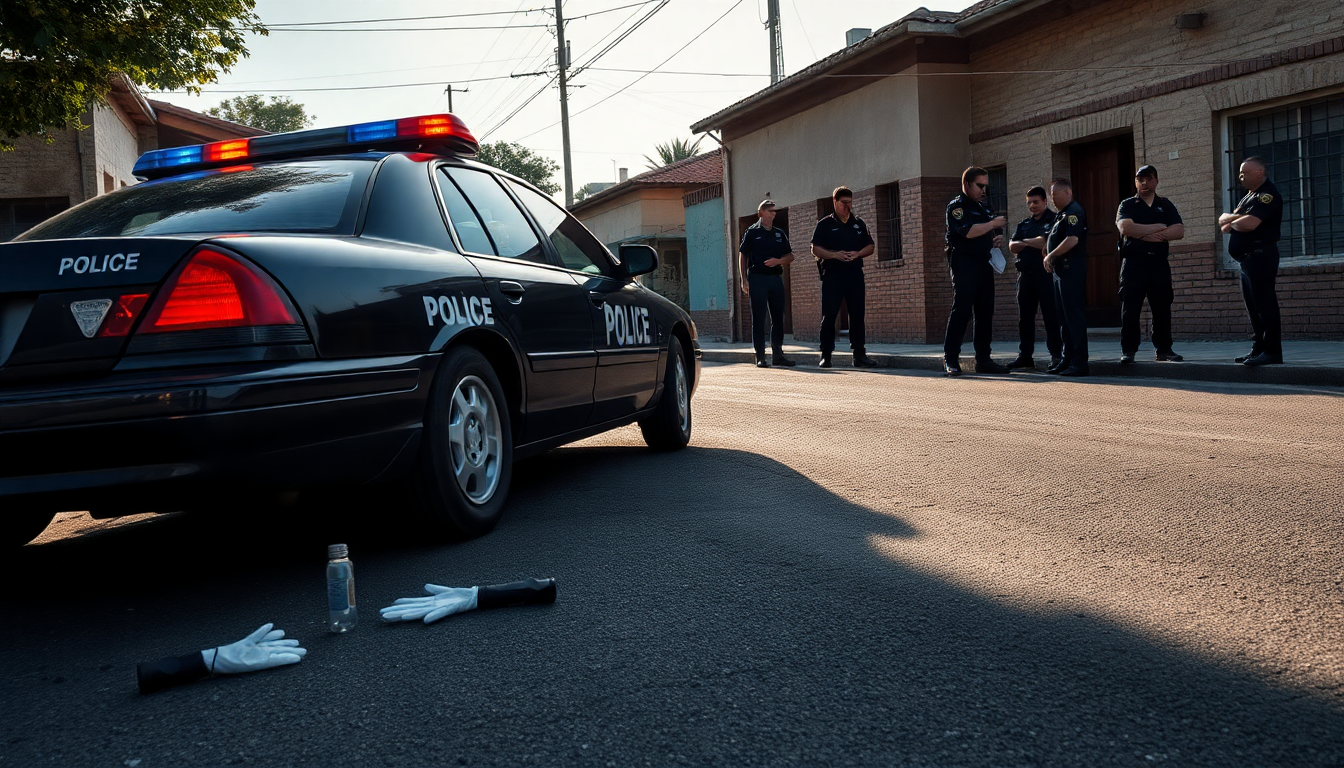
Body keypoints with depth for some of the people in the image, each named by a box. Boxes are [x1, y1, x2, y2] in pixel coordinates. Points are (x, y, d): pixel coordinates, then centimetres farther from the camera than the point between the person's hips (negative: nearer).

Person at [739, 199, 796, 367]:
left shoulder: (780, 233, 14)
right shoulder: (752, 232, 3)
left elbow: (790, 256, 14)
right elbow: (743, 255, 2)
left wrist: (778, 261, -7)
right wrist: (744, 280, -6)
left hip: (776, 277, 4)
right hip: (757, 278, -4)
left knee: (778, 317, 6)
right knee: (758, 319, -2)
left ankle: (778, 354, 14)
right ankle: (760, 356, 2)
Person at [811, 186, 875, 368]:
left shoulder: (859, 224, 15)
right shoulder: (825, 224, 4)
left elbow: (870, 247, 13)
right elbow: (815, 249, -2)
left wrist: (858, 253, -7)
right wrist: (834, 254, -18)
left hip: (855, 273, 3)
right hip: (832, 274, -3)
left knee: (857, 315, 2)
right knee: (829, 315, -3)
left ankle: (859, 354, 7)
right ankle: (826, 355, 2)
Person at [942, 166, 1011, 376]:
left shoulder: (984, 208, 22)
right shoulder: (956, 206, -4)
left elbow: (992, 234, 31)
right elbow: (968, 231, -20)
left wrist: (998, 239, 9)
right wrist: (993, 224, -12)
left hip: (984, 264, 8)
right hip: (964, 264, -8)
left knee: (985, 311, 6)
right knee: (961, 310, -12)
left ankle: (983, 359, 12)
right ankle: (950, 359, -9)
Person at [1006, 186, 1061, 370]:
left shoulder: (1054, 220, 1)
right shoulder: (1024, 224, 20)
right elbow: (1012, 246, 7)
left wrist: (1026, 241, -2)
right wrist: (1034, 243, -8)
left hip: (1046, 274, -6)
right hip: (1026, 275, 6)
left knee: (1050, 316, -6)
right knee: (1025, 317, 7)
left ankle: (1056, 355, -3)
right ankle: (1025, 355, 12)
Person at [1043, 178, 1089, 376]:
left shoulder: (1073, 212, -10)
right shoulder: (1062, 214, 21)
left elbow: (1073, 239, -23)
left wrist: (1050, 256, -14)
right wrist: (1049, 257, 9)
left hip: (1071, 269, -10)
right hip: (1062, 270, 10)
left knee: (1074, 316, -10)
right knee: (1064, 316, 12)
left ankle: (1080, 363, -9)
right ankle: (1068, 359, 18)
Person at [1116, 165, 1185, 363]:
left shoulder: (1166, 206, 13)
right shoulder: (1127, 205, 7)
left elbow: (1179, 231, -1)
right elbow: (1125, 228, -13)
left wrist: (1147, 235, -11)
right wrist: (1159, 227, -8)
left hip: (1159, 263, 2)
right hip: (1133, 263, -2)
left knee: (1162, 308, 4)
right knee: (1130, 308, -4)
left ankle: (1164, 349, 12)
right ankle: (1128, 351, 1)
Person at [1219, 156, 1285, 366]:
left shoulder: (1267, 194, -9)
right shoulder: (1249, 196, 22)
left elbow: (1249, 223, -23)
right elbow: (1223, 222, 18)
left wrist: (1232, 221, -2)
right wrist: (1235, 219, -5)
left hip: (1260, 256, -10)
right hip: (1247, 258, 10)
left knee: (1265, 303, -11)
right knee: (1253, 305, 11)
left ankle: (1272, 351, -12)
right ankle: (1259, 348, 16)